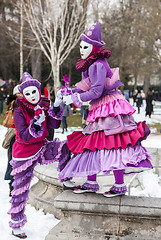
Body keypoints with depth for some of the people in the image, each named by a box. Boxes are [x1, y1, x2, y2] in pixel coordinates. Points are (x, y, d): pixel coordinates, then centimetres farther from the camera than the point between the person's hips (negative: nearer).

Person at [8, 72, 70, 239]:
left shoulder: (44, 106, 0)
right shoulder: (19, 112, -15)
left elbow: (54, 125, -7)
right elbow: (24, 136, -23)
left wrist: (56, 108, -19)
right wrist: (35, 125, -38)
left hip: (41, 147, 4)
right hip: (24, 153, -4)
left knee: (64, 148, -22)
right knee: (20, 190, 3)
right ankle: (15, 226, 19)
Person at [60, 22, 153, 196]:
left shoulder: (97, 65, -16)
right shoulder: (88, 65, 15)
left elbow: (96, 92, -20)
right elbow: (86, 88, 19)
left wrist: (74, 99, -12)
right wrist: (71, 93, 6)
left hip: (109, 108, -10)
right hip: (99, 110, 10)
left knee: (112, 144, -9)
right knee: (93, 143, 11)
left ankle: (120, 185, -2)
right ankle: (91, 183, 19)